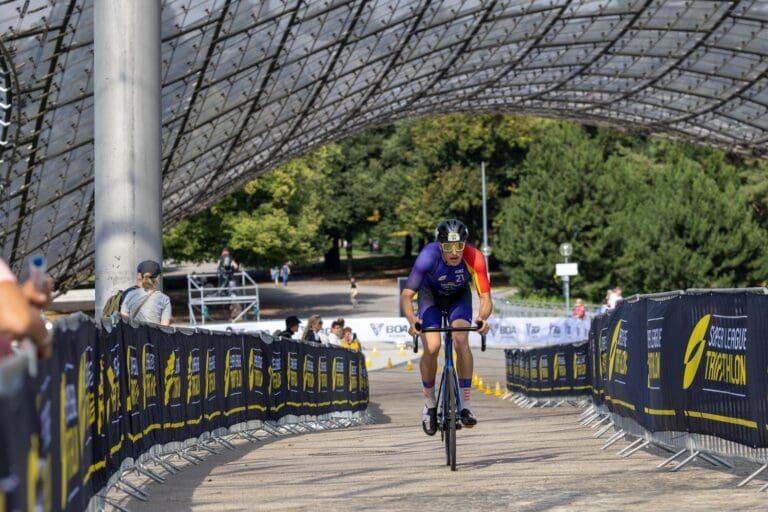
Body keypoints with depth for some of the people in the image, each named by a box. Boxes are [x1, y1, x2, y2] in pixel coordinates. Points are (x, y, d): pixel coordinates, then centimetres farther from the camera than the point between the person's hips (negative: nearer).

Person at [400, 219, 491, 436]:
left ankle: (465, 405, -14)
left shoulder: (474, 258, -34)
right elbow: (406, 295, -37)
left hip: (459, 297, 1)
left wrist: (482, 317, -55)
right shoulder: (428, 256, -37)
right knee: (431, 348, -19)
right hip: (431, 295, 0)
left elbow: (485, 297, -34)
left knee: (461, 340, -24)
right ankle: (430, 403, 4)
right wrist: (412, 320, -55)